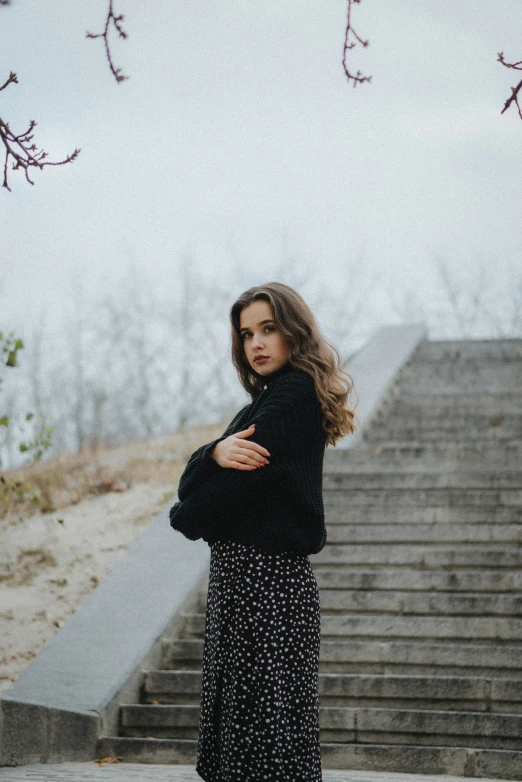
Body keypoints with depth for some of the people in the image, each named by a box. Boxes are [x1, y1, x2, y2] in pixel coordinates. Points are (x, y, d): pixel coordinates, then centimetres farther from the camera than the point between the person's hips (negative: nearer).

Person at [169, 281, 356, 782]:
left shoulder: (293, 398, -13)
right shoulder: (269, 400, 17)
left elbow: (231, 490, -18)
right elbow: (193, 474, 7)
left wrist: (185, 516, 2)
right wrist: (218, 452, -16)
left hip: (265, 579, -10)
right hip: (237, 575, 10)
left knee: (266, 730, -4)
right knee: (236, 719, 14)